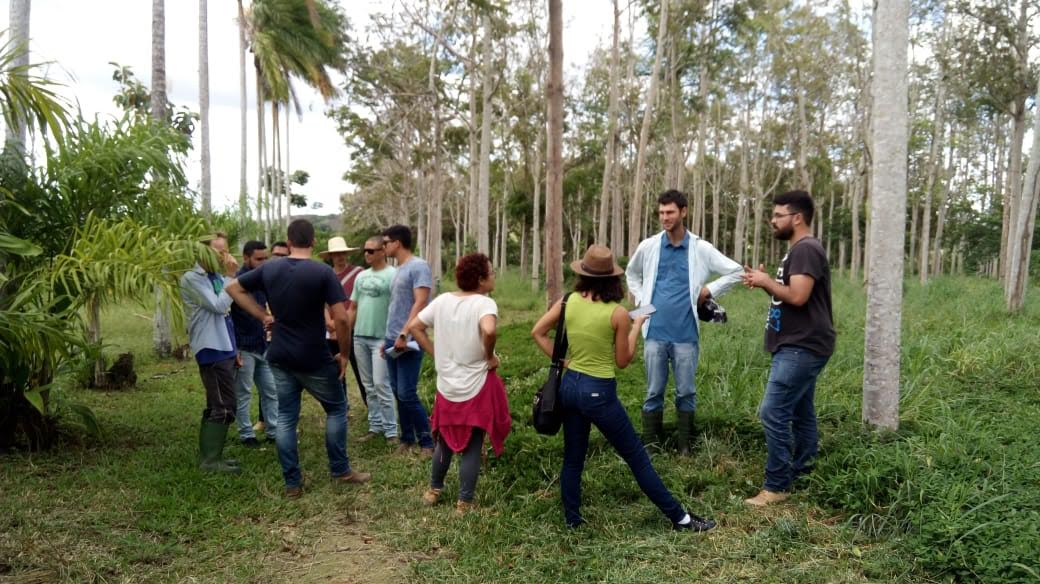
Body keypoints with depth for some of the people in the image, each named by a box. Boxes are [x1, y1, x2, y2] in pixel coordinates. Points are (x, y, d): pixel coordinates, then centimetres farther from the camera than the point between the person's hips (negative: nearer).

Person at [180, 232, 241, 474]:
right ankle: (211, 460, -2)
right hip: (211, 349, -9)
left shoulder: (216, 277, 16)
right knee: (224, 407, -9)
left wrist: (234, 348, 19)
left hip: (222, 348, 9)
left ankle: (209, 455, 21)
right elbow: (218, 306, -21)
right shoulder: (192, 278, -11)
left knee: (216, 406, 13)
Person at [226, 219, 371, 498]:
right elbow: (341, 319, -18)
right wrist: (344, 354, -5)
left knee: (285, 417, 11)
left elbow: (233, 288, 12)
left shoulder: (269, 269, 1)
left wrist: (263, 316, 8)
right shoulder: (323, 272, -14)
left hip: (280, 357, 4)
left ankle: (292, 483, 15)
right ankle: (340, 470, 20)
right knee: (336, 408, 15)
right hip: (314, 359, -4)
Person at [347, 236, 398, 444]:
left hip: (381, 338, -7)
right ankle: (376, 426, 20)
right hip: (359, 337, 7)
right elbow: (352, 308, 17)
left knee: (381, 385, -7)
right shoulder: (361, 276, 13)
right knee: (369, 386, 11)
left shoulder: (392, 275, -8)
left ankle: (391, 430, 1)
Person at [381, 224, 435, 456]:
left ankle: (427, 443, 2)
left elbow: (420, 303, -19)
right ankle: (407, 439, 20)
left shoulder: (418, 266, -10)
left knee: (407, 395, -9)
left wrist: (404, 334, -24)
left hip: (408, 341, -9)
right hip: (393, 340, 9)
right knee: (398, 393, 11)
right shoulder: (399, 270, 17)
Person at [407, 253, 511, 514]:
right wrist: (489, 356, -19)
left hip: (447, 387, 5)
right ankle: (464, 503, 15)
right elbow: (489, 330, -36)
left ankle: (434, 490, 37)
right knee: (472, 448, 7)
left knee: (445, 441, 24)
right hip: (477, 389, -5)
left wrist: (435, 353, 8)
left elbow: (414, 327, 5)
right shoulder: (484, 303, -16)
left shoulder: (442, 300, 2)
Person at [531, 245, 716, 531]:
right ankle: (679, 517, 17)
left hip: (569, 385, 5)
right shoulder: (618, 313, -14)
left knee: (573, 458, 17)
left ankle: (572, 519, 25)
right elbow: (622, 361, -4)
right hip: (599, 392, -5)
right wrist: (637, 327, 6)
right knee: (637, 457, 6)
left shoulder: (569, 301, -2)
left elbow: (537, 332, 2)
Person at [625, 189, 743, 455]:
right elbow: (631, 273, 22)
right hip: (655, 333, 1)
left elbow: (735, 272, 3)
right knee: (654, 392, 7)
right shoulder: (648, 246, 3)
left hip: (686, 334, -1)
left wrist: (708, 291, -2)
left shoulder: (701, 249, -2)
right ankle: (650, 446, 16)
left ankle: (685, 447, 19)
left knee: (686, 392, 7)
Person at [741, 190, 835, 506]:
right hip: (799, 346, 11)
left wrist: (766, 281, -12)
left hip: (802, 347, -11)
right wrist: (764, 281, 3)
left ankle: (776, 486, -7)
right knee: (800, 412, 15)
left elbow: (798, 296, -26)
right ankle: (801, 472, 23)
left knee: (774, 413, -12)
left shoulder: (806, 249, -16)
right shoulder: (799, 249, 18)